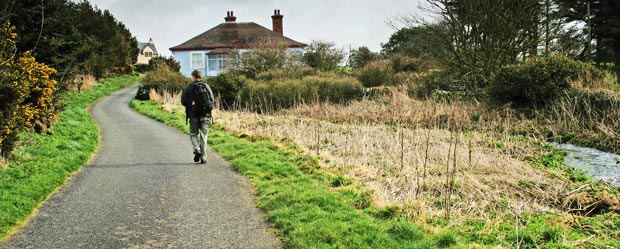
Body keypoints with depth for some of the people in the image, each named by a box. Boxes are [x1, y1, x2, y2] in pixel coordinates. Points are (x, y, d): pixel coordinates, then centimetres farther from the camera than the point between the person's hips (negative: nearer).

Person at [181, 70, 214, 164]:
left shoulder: (189, 87, -1)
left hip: (194, 115, -1)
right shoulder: (206, 86, 4)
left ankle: (197, 150, -10)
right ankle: (203, 158, 3)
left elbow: (183, 101, -3)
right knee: (203, 136, 5)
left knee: (193, 134, 14)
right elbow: (212, 100, 0)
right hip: (205, 115, 2)